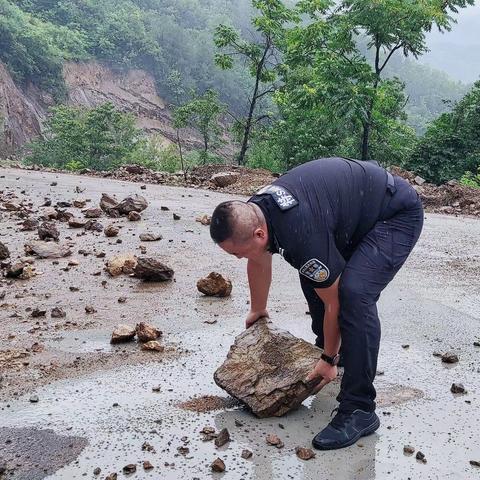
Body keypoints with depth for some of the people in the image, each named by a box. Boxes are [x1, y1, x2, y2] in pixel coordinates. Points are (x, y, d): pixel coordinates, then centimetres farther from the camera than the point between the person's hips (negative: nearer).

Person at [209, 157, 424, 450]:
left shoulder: (302, 236, -36)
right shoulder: (252, 214, -10)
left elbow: (333, 304, -21)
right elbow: (259, 263, 13)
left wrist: (329, 360, -7)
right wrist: (257, 310, 28)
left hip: (398, 215, -9)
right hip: (361, 206, 9)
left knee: (353, 293, -26)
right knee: (313, 279, 13)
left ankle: (359, 410, -18)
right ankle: (327, 346, 36)